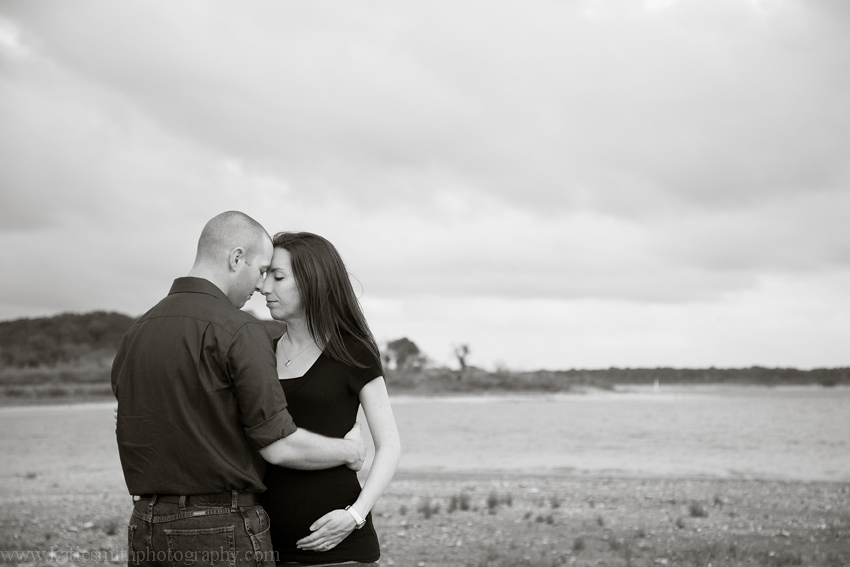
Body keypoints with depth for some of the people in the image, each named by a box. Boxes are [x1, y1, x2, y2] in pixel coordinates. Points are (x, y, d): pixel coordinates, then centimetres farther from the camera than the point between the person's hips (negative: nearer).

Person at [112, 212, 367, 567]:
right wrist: (348, 450, 5)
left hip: (146, 529, 7)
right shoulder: (238, 331, -12)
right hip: (223, 537, -7)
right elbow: (279, 446, -13)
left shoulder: (135, 335, 10)